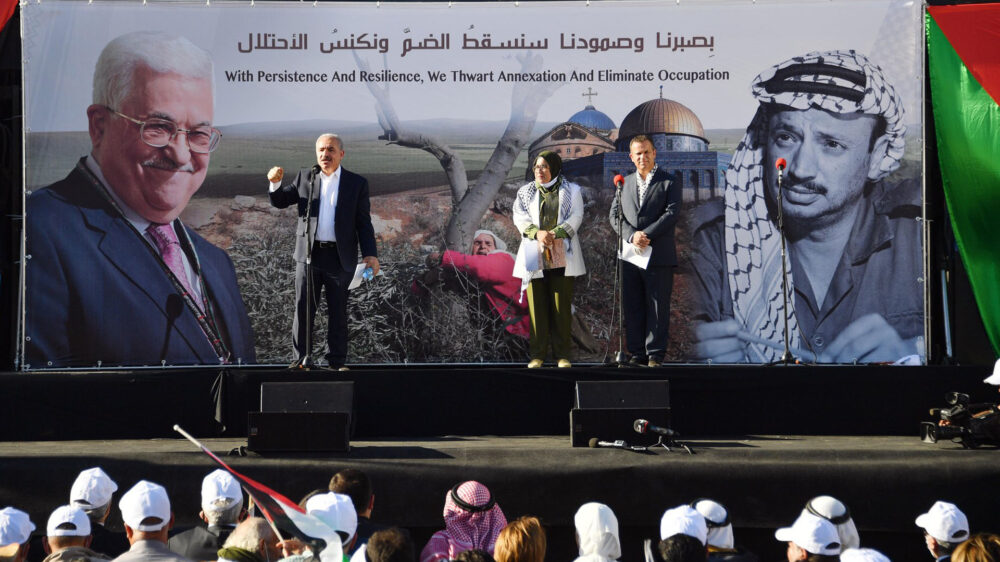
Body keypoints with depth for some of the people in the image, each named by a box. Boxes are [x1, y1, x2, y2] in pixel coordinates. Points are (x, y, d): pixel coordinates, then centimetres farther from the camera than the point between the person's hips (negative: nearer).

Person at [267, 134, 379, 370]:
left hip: (340, 258, -1)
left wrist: (370, 254, -9)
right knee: (303, 309, 2)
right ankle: (301, 359, 9)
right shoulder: (305, 177, 10)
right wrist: (275, 183, -8)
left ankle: (337, 361, 11)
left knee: (338, 311, 5)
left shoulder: (357, 183, 5)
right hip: (308, 254, 1)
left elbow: (363, 222, 2)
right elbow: (280, 201, 13)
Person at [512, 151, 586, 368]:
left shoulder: (571, 191, 11)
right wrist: (538, 233, -16)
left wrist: (555, 234, -16)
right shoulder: (525, 192, 15)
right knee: (536, 305, -2)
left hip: (562, 256, -1)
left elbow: (576, 217, -1)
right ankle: (537, 354, 3)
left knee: (562, 306, -3)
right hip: (534, 256, 1)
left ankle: (562, 354, 3)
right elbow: (520, 217, 3)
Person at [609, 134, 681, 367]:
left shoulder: (668, 182, 4)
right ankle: (637, 354, 12)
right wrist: (632, 236, -11)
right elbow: (615, 216, 6)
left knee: (658, 308, -1)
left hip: (659, 256, -4)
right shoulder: (625, 183, 15)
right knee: (632, 308, 5)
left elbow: (671, 214, -8)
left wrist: (645, 235, -16)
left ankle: (655, 355, 3)